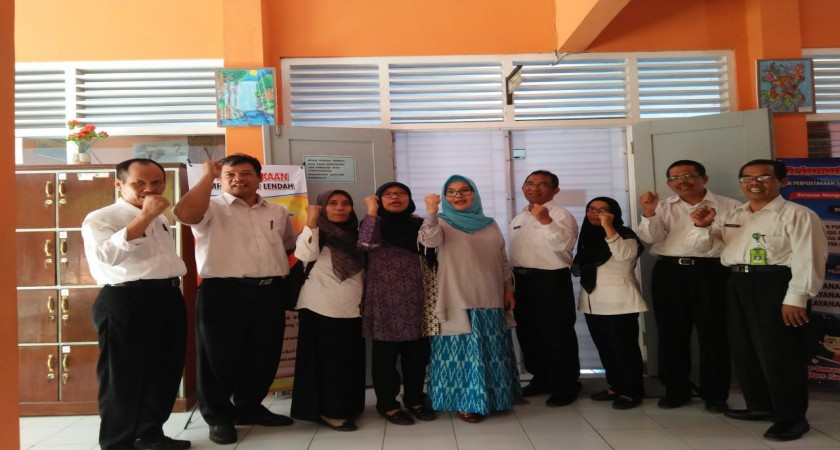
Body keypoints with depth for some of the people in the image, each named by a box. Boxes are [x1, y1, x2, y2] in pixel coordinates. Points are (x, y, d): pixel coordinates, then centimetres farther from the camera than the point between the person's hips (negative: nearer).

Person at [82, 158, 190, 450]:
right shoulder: (100, 218, -8)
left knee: (165, 371, 14)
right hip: (126, 303, -8)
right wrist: (145, 216, -26)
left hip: (168, 299, 8)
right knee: (124, 376, 0)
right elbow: (107, 254, -27)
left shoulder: (160, 220, 18)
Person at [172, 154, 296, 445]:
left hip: (268, 292, 5)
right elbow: (185, 214, -25)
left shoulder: (277, 212, 14)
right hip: (224, 293, -5)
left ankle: (249, 408, 32)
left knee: (264, 356, 13)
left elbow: (289, 246, 29)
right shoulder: (212, 208, -2)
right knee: (220, 357, 4)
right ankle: (219, 417, 21)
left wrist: (280, 271, 13)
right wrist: (208, 175, -15)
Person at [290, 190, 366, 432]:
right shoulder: (315, 233, -2)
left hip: (351, 310, 6)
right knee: (326, 361, -1)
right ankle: (328, 411, 9)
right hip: (320, 310, -6)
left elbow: (364, 269, 16)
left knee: (350, 362, 10)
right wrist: (311, 222, -28)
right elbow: (305, 254, -23)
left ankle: (345, 408, 23)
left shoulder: (354, 235, 13)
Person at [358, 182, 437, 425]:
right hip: (385, 299, -3)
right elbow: (366, 245, -19)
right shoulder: (374, 223, 2)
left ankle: (414, 398, 25)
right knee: (385, 353, 2)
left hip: (415, 297, 3)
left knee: (417, 351, 9)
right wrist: (371, 212, -16)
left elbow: (431, 255, 11)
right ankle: (387, 403, 15)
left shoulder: (419, 224, 11)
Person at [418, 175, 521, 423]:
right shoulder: (442, 223, -2)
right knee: (464, 352, -1)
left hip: (490, 301, 5)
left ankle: (493, 396, 28)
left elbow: (503, 261, 15)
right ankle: (466, 402, 11)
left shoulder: (490, 225, 12)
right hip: (459, 302, -4)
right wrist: (431, 212, -38)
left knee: (492, 352, 12)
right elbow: (430, 240, -25)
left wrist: (508, 289, 10)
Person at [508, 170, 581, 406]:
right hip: (522, 280, 8)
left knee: (557, 334, -1)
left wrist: (546, 221, -36)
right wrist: (512, 281, 20)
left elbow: (563, 245, -26)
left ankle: (566, 385, 13)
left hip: (551, 281, -8)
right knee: (527, 333, 15)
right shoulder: (518, 219, 16)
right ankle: (541, 378, 31)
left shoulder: (561, 215, -9)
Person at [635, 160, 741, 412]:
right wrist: (649, 214, -16)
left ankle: (715, 394, 15)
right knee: (671, 334, 7)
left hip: (711, 272, -2)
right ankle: (675, 390, 20)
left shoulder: (729, 207, 4)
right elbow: (650, 238, -1)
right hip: (669, 273, 2)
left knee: (712, 334, 3)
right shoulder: (663, 208, 11)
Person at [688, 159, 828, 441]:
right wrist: (702, 226, -3)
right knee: (744, 350, 15)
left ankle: (791, 418, 13)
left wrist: (796, 297, -19)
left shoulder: (796, 214, -6)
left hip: (775, 285, -7)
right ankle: (760, 406, 32)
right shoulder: (730, 216, 15)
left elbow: (807, 258, -12)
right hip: (738, 285, 8)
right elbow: (704, 242, 20)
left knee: (778, 353, -2)